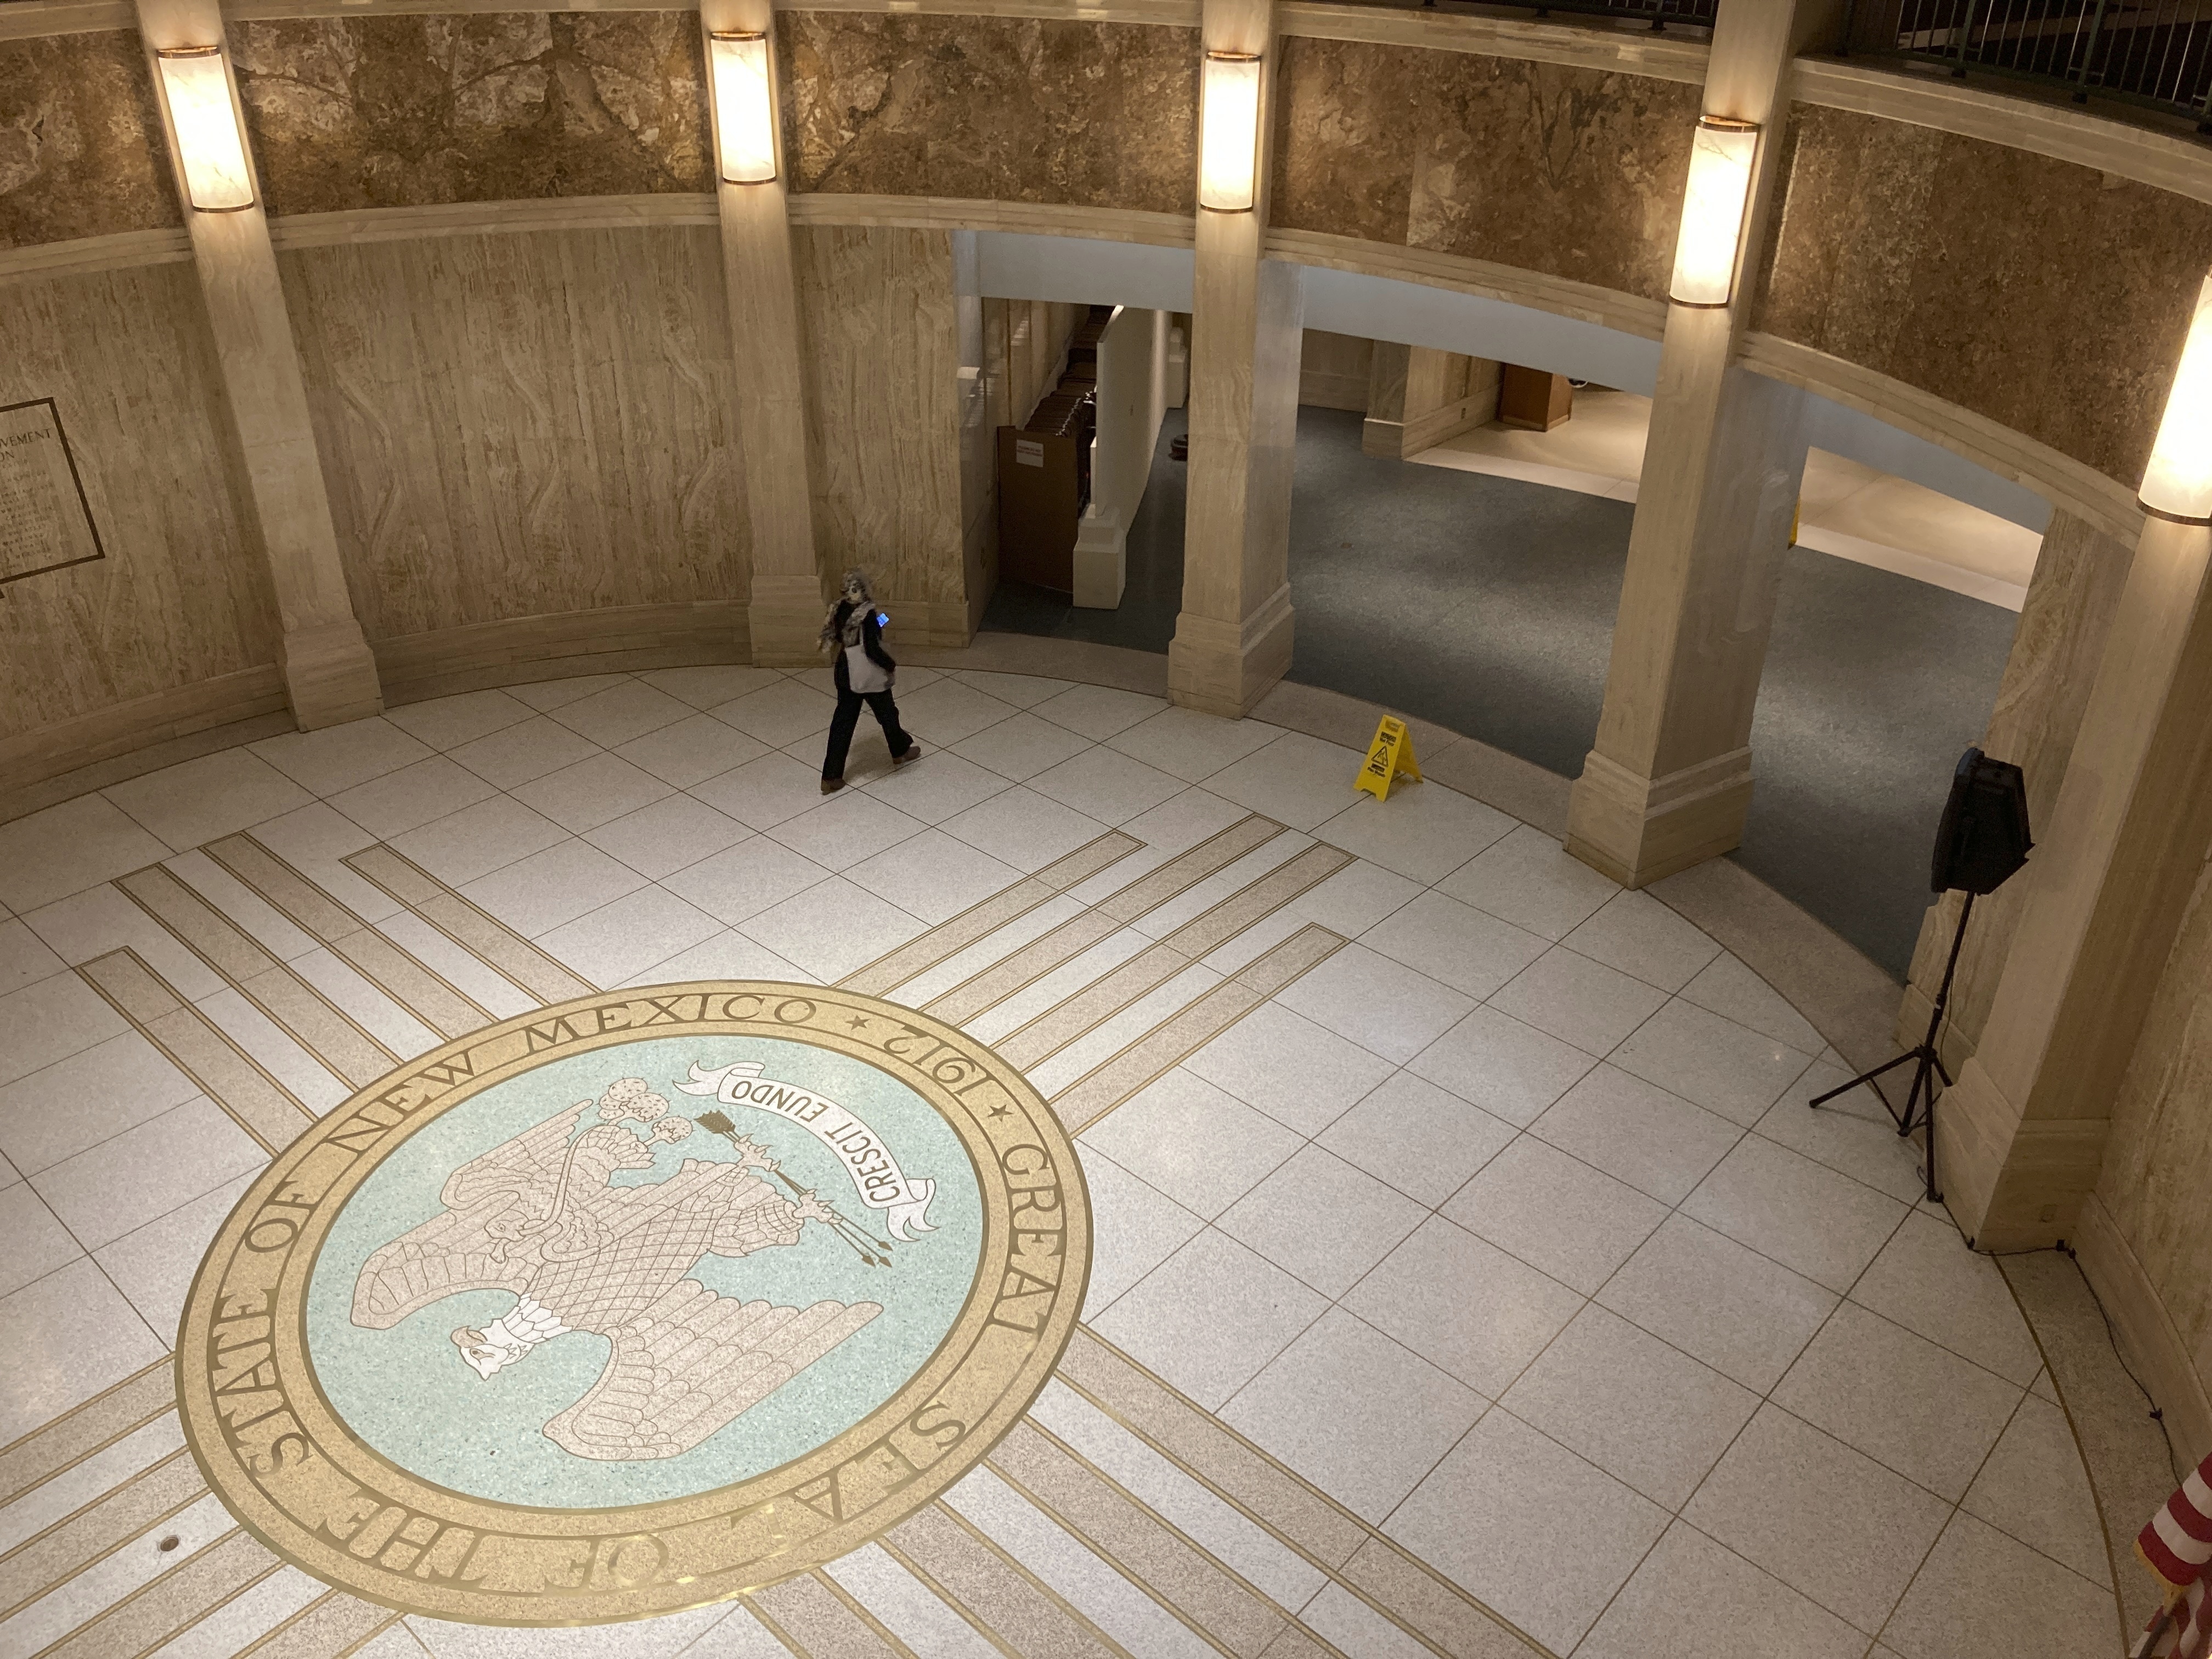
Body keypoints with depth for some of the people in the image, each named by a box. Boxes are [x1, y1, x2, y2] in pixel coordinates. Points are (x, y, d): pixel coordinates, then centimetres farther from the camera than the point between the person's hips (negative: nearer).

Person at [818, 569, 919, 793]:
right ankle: (901, 751, 45)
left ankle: (831, 776, 8)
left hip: (846, 672, 6)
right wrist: (892, 667, -9)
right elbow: (872, 649, -24)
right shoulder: (867, 614, -24)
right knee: (887, 713, 20)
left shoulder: (840, 609, -3)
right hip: (869, 675, -6)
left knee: (843, 721, 10)